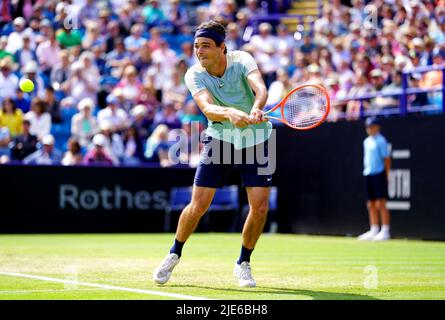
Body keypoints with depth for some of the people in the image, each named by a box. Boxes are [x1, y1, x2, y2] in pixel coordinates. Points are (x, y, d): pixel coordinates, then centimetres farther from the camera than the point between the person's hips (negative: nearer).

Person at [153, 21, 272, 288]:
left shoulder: (242, 60, -18)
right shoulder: (195, 75, -16)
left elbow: (260, 88, -37)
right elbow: (208, 109, -33)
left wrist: (256, 109, -59)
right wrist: (229, 113, -55)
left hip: (256, 139, 0)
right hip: (220, 138, 0)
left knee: (260, 207, -10)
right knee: (198, 205, -5)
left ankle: (243, 263, 13)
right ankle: (174, 255, 20)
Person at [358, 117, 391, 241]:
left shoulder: (380, 141, -7)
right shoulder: (366, 141, 15)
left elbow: (387, 159, -10)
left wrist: (386, 176, -13)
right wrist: (366, 171, 13)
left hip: (379, 174, -8)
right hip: (368, 175, 8)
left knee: (381, 204, -8)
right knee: (371, 205, 9)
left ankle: (385, 231, -6)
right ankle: (374, 230, 15)